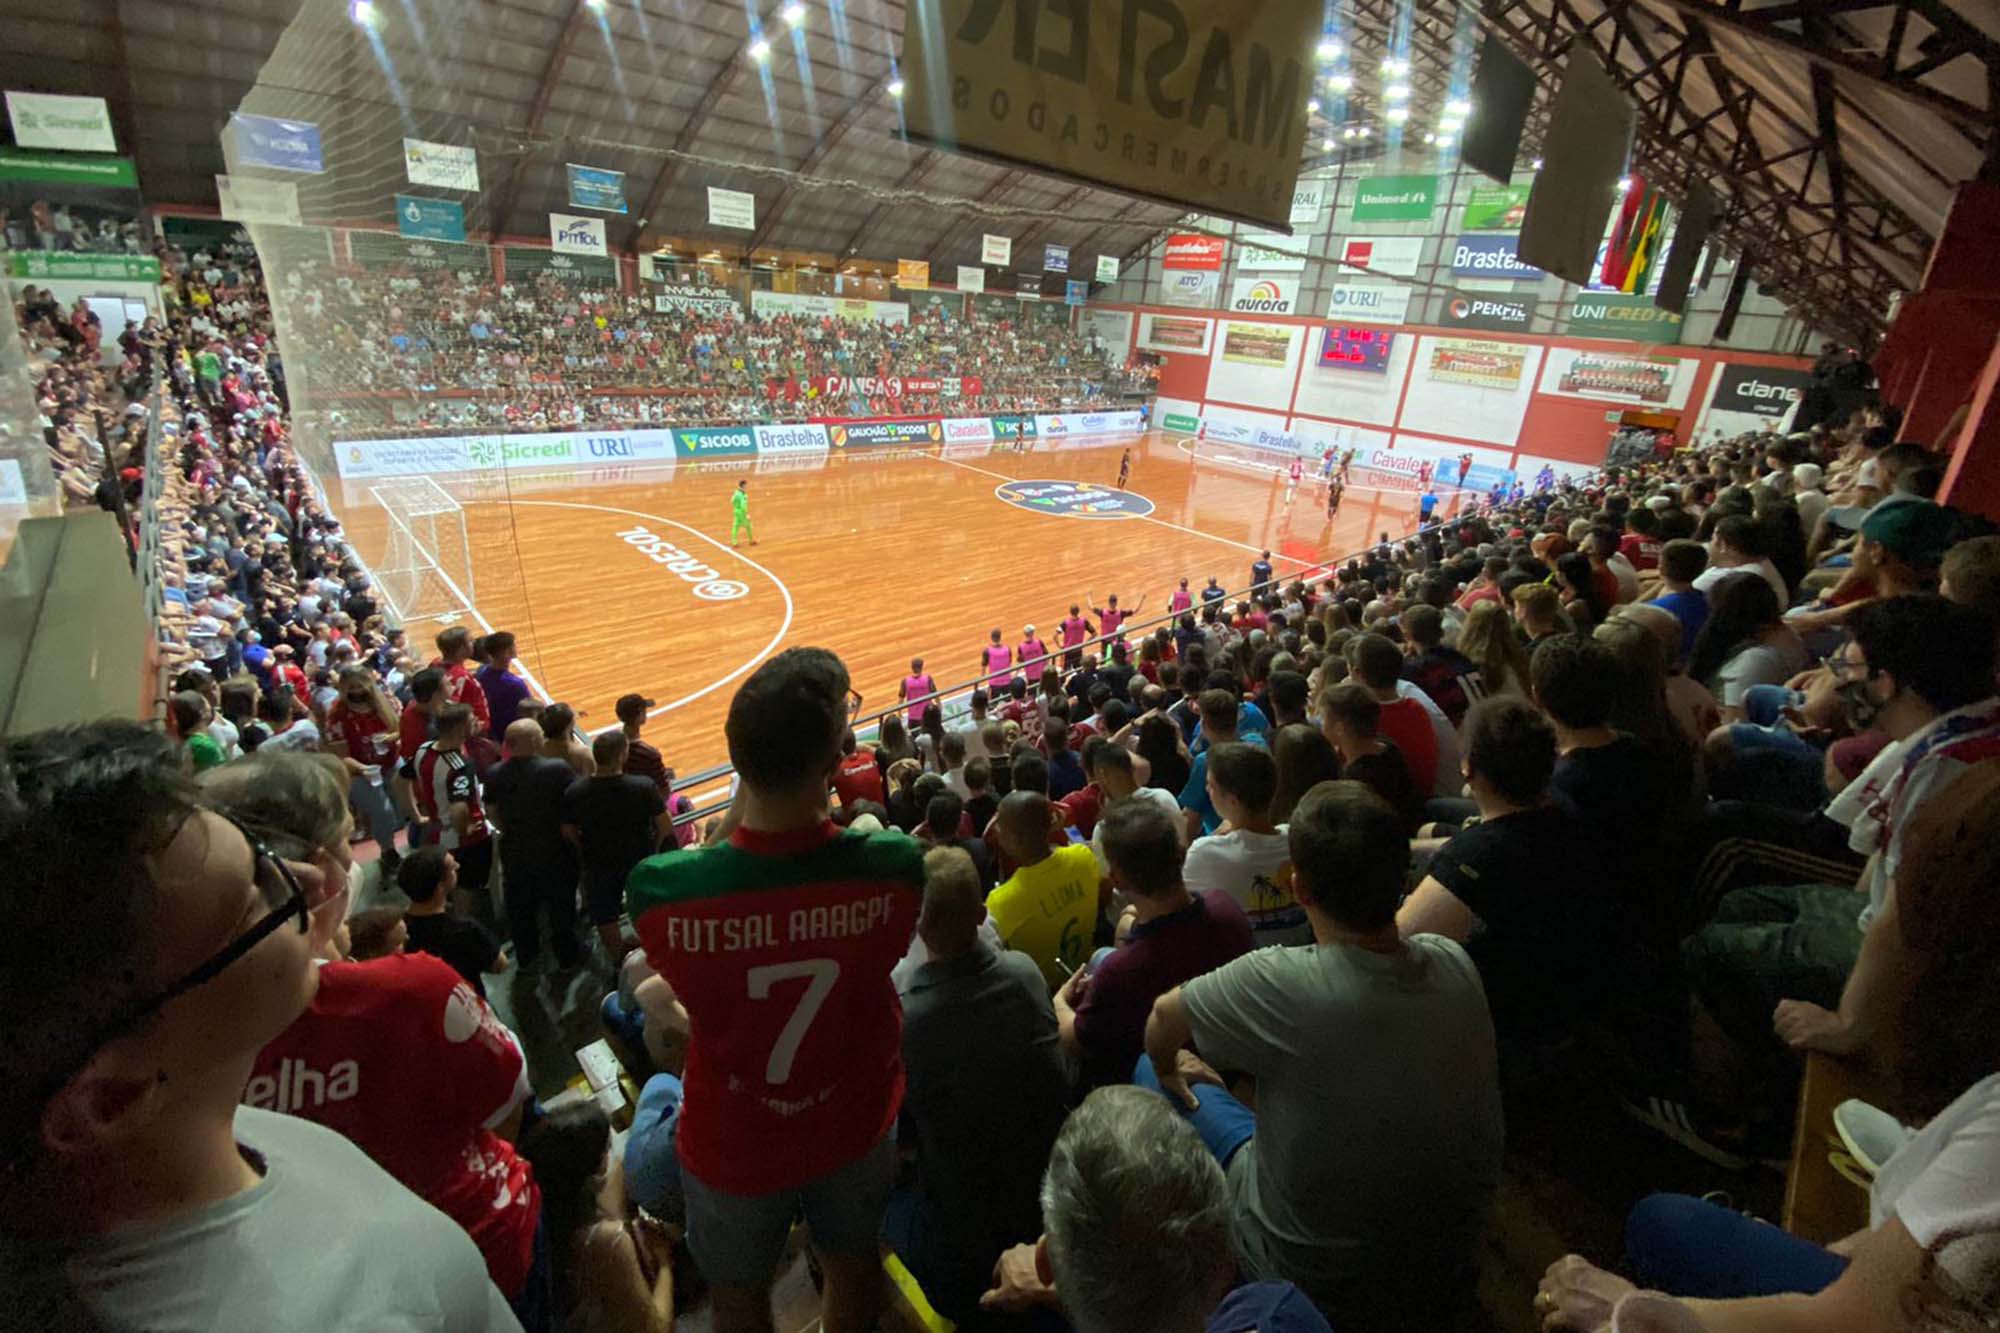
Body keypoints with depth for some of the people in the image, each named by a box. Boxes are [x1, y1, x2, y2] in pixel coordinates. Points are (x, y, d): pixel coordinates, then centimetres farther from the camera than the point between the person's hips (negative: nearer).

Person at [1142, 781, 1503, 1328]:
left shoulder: (1280, 985, -34)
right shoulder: (1455, 963, -20)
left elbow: (1163, 1017, -13)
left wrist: (1165, 1067, 9)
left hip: (1315, 1275, -4)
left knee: (1149, 1068, 12)